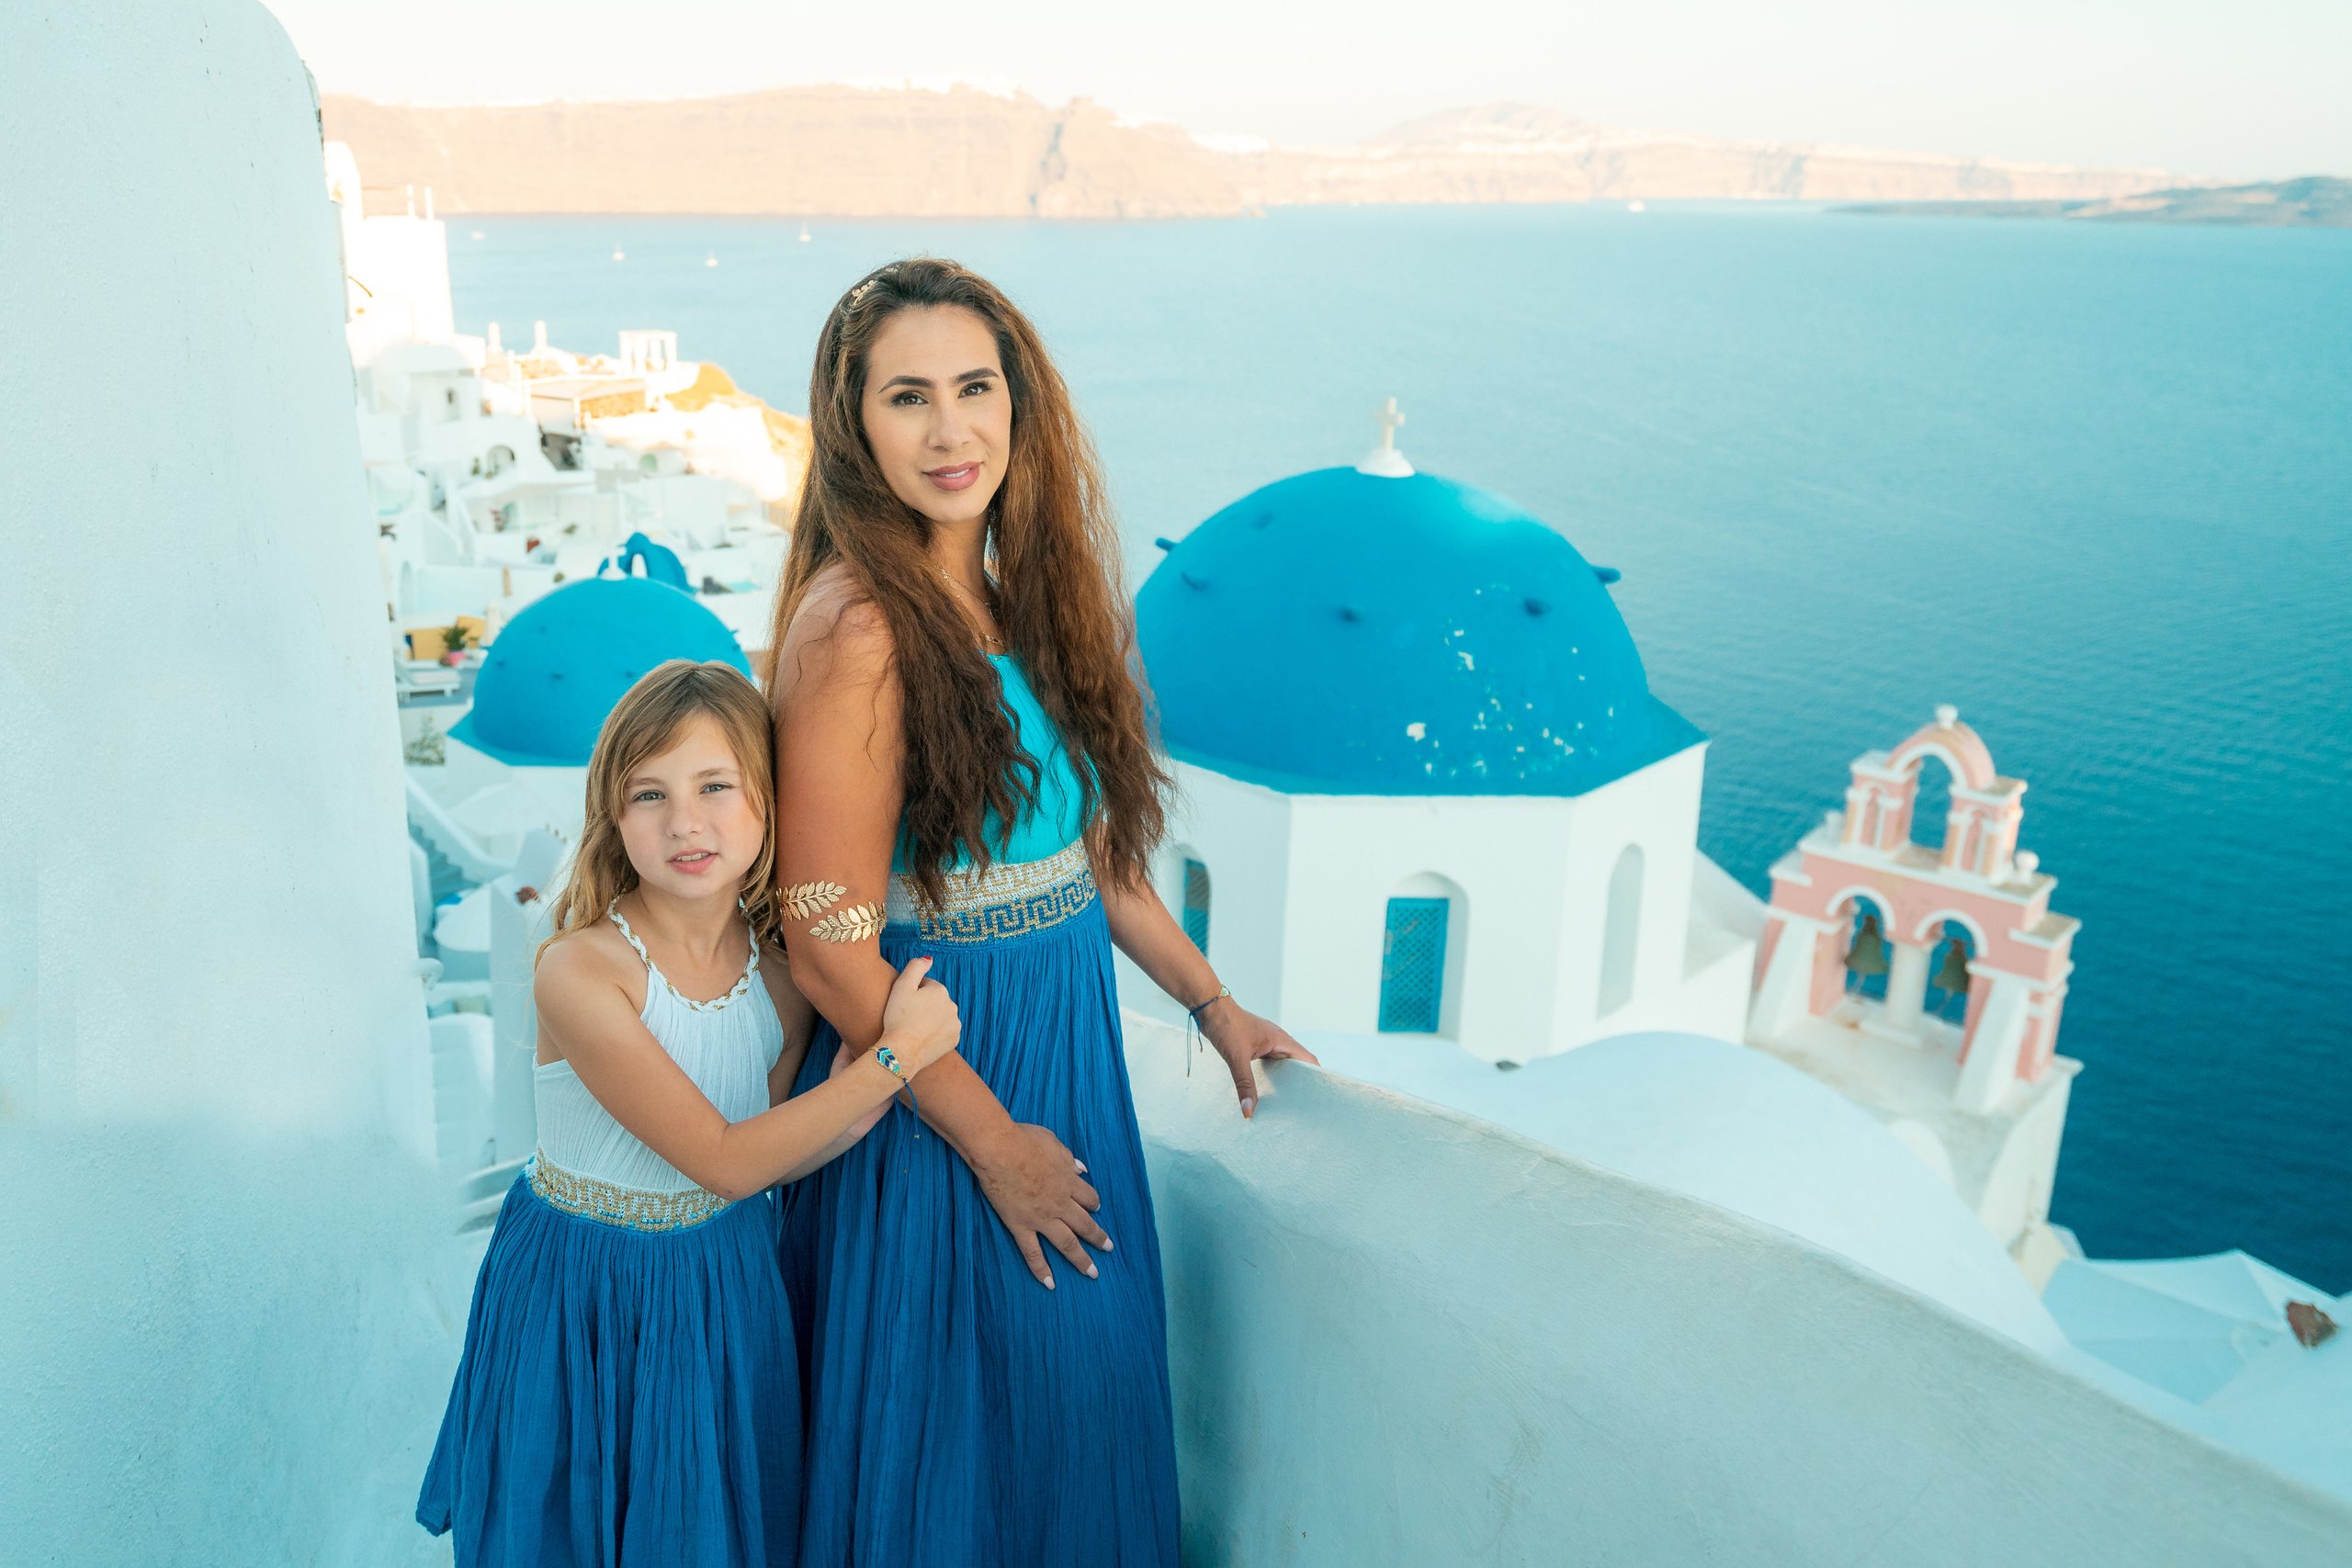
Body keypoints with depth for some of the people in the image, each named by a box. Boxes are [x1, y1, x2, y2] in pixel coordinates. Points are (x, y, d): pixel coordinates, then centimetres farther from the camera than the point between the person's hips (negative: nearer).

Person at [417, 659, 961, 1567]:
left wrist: (867, 1080, -22)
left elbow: (773, 1156, -4)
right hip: (583, 1298, -4)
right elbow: (725, 1160, -25)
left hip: (728, 1282, 4)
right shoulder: (581, 970, -26)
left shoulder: (785, 966, -10)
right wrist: (895, 1054, -26)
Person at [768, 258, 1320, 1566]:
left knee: (1084, 1382, 23)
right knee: (958, 1421, 12)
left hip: (1070, 1041, 7)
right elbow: (833, 953, -20)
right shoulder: (857, 626, -21)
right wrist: (991, 1139, -13)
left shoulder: (1031, 591, 3)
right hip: (938, 1077, -7)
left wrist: (1214, 1002, 12)